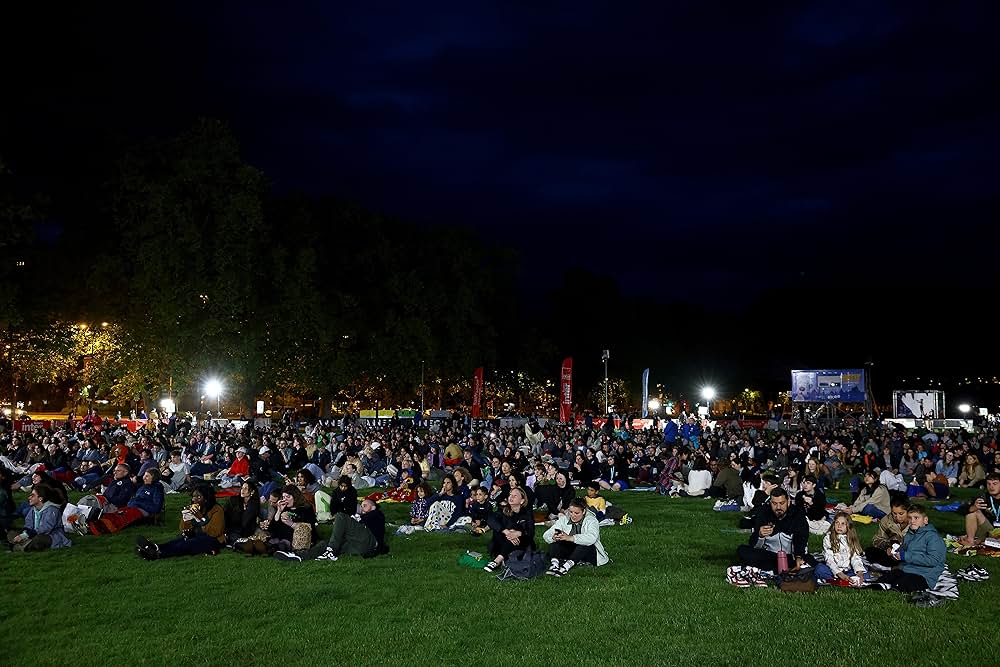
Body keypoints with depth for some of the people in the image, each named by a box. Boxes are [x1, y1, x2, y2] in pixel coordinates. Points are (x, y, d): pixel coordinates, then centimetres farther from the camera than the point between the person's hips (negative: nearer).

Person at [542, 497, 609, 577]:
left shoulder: (591, 520, -11)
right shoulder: (564, 519, 0)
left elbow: (591, 538, -33)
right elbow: (546, 535, -9)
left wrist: (570, 538, -45)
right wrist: (553, 537, -34)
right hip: (568, 551, 4)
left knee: (584, 543, -35)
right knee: (554, 541, -19)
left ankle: (566, 566, -47)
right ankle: (554, 564, -39)